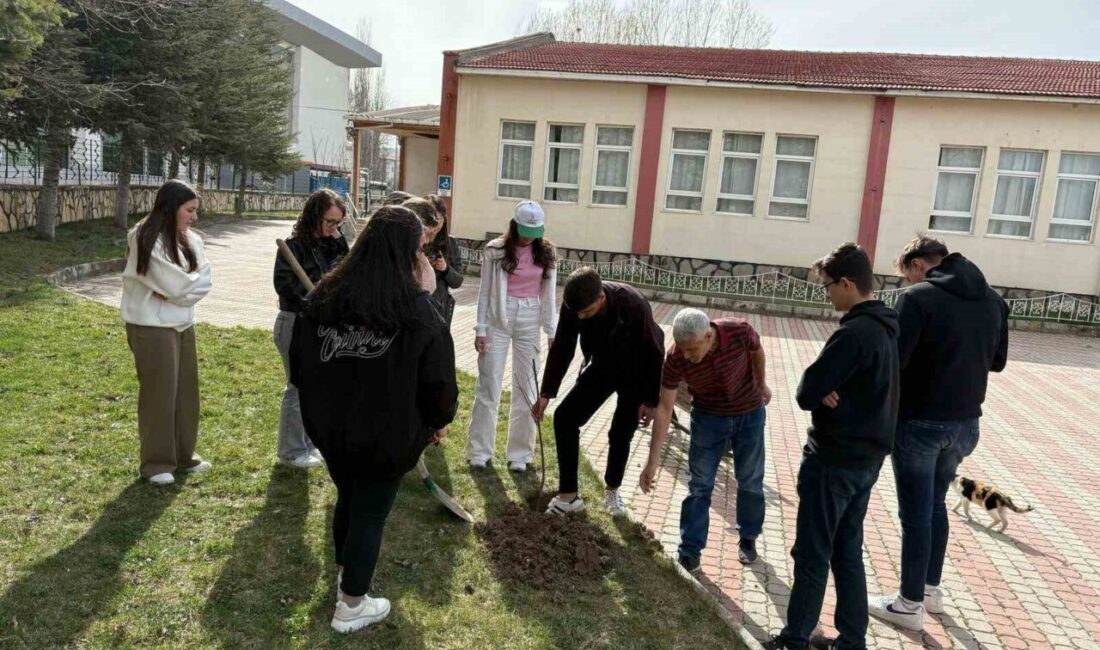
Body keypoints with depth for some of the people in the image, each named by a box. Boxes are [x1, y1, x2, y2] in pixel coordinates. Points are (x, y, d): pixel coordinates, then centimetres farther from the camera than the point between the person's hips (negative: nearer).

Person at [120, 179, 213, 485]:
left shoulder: (190, 240, 6)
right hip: (153, 327, -7)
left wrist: (179, 286, -15)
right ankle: (156, 462, 14)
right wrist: (197, 274, -2)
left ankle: (183, 454, 26)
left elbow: (203, 283, -1)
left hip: (183, 323, 7)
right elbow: (177, 286, -19)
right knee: (159, 393, 1)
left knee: (186, 390, 12)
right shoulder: (146, 240, -15)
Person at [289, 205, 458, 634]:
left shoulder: (324, 295, -5)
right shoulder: (416, 310, -18)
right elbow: (438, 377, -13)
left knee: (347, 499, 26)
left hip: (329, 426, 5)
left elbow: (299, 362, 4)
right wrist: (439, 419, 6)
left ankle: (346, 578, 47)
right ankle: (351, 607, 28)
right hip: (387, 435, -5)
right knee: (370, 515, 12)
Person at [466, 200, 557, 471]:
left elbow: (549, 295, 6)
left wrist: (552, 331, 3)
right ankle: (480, 450, 14)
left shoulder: (546, 252, 2)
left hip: (530, 323, 2)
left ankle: (519, 452, 17)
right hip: (498, 320, -2)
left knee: (526, 388, 6)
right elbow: (485, 292, -1)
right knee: (488, 386, 3)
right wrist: (480, 329, -4)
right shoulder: (495, 251, -5)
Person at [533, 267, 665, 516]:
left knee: (620, 433, -4)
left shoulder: (634, 306, -36)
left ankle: (613, 490, 25)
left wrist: (651, 400, -16)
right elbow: (561, 349, -10)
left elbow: (654, 354, -23)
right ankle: (568, 495, 1)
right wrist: (546, 393, -10)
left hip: (636, 374, -4)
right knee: (564, 417, -7)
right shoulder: (573, 306, -25)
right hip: (601, 368, 4)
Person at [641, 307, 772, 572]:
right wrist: (653, 461, -22)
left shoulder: (740, 331, -31)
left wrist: (762, 384, 12)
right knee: (699, 485, -1)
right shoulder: (675, 359, -29)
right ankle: (690, 551, 9)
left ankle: (748, 538, 33)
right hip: (708, 417, 0)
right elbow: (664, 408, -22)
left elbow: (757, 352, -5)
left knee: (750, 481, 13)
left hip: (750, 414, 1)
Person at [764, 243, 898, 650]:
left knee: (811, 555, 4)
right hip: (867, 458, 9)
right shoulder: (885, 328, 9)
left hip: (834, 461, -9)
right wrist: (829, 391, -11)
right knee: (848, 553, 18)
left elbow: (806, 392, -23)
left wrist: (819, 390, -1)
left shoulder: (854, 333, -23)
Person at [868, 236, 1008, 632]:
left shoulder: (920, 297, -16)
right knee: (935, 505, 23)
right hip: (966, 423, 7)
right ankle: (931, 588, 35)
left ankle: (910, 604, 17)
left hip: (920, 423, -7)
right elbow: (997, 361, 16)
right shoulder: (992, 299, 5)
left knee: (915, 514, 5)